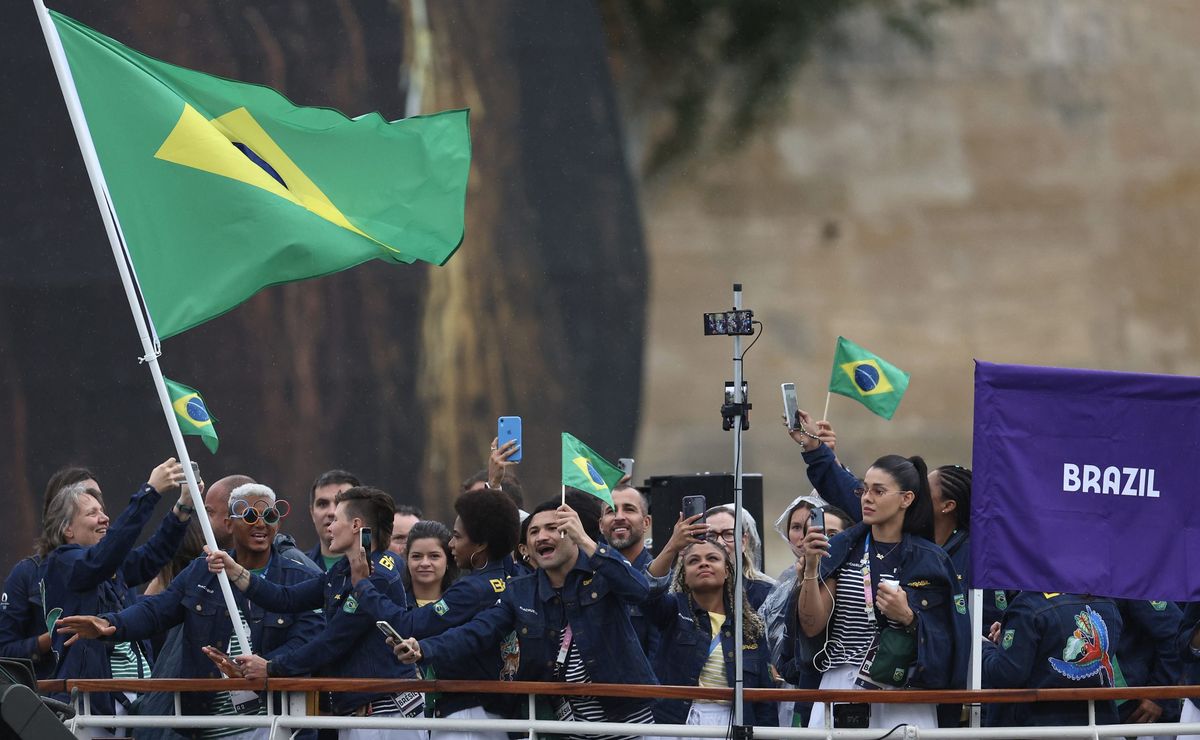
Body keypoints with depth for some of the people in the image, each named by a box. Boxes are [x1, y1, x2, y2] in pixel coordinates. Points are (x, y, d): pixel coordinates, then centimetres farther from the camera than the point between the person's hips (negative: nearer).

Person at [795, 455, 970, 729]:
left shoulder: (930, 560, 1)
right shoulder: (841, 550, 6)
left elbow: (941, 643, 1)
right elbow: (812, 625, 0)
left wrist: (907, 617, -15)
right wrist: (811, 568, -11)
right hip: (841, 691, 1)